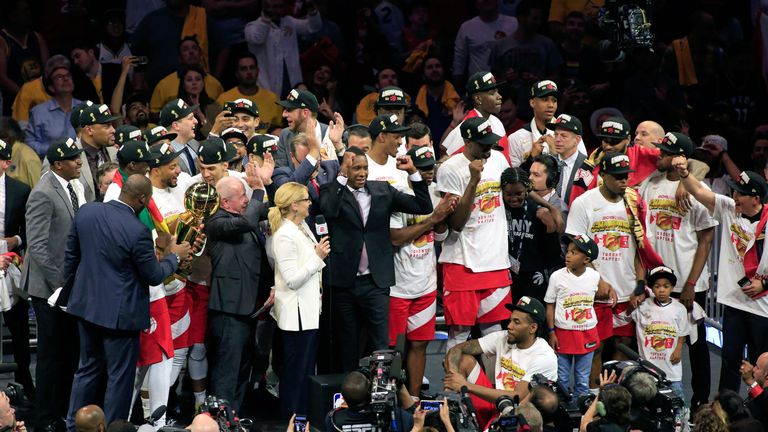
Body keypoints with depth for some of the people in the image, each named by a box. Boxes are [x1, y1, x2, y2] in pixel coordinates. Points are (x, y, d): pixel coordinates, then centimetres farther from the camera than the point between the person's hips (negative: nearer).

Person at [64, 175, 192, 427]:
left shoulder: (86, 212, -6)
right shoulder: (138, 232, -24)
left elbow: (71, 256, 6)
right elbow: (154, 276, -12)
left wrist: (72, 289, 21)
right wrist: (174, 257, 6)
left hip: (86, 304, 7)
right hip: (119, 313, -7)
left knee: (88, 369, 20)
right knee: (119, 377, 8)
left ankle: (73, 425, 26)